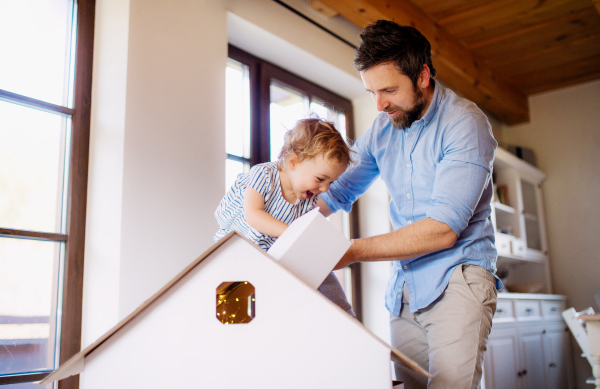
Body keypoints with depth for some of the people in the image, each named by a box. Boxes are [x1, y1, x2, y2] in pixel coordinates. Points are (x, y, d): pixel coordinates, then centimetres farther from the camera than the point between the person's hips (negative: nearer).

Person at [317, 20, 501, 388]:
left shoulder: (465, 122, -11)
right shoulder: (381, 129, 9)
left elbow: (443, 228, -19)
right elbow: (339, 192, 17)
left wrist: (353, 251, -21)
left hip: (456, 278, -5)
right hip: (404, 287, 6)